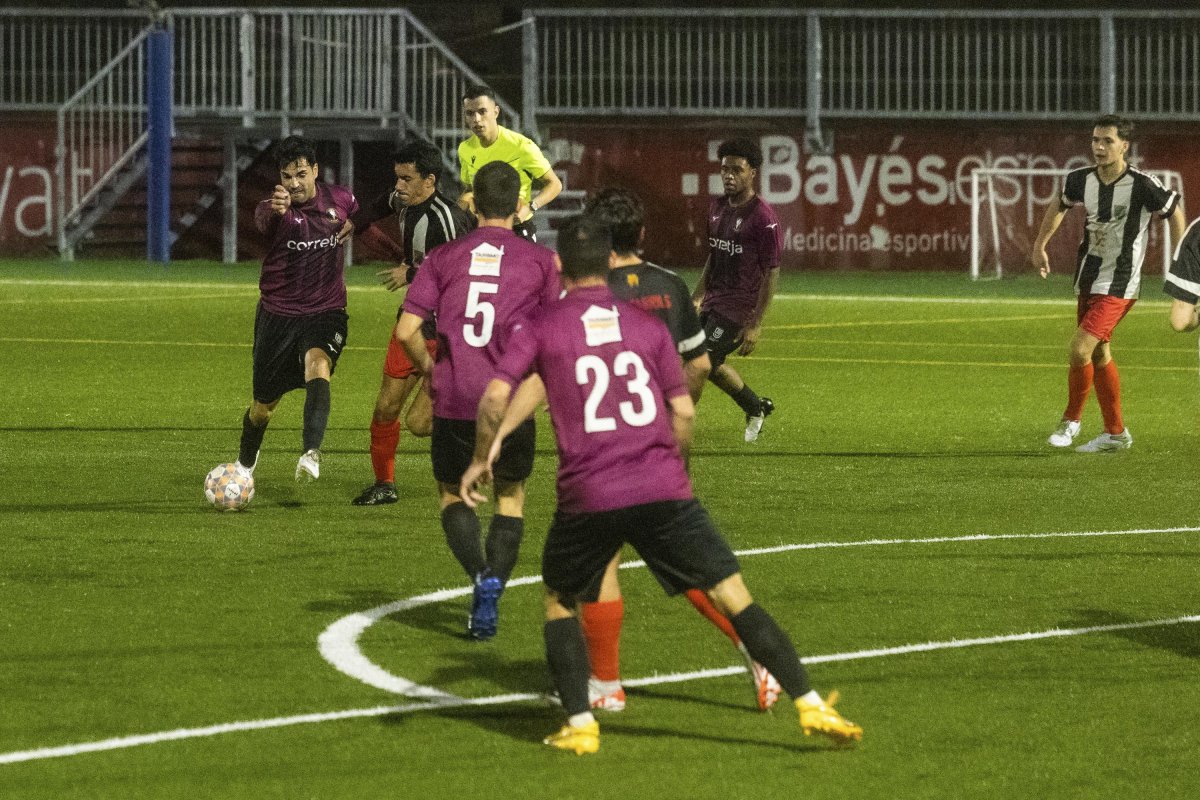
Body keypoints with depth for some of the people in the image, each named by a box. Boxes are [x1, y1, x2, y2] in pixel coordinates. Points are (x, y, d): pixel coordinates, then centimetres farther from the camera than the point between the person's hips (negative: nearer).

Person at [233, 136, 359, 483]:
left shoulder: (340, 200, -3)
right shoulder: (274, 211, -16)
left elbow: (362, 223, 24)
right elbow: (265, 219, -44)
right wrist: (275, 208, -65)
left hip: (326, 312, 0)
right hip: (278, 314, 0)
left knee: (318, 364, -32)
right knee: (263, 405, 10)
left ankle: (311, 453, -47)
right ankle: (245, 462, 41)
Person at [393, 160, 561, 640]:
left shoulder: (444, 257, 5)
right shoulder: (539, 260, 3)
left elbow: (406, 331, -1)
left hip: (454, 401, 0)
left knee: (452, 493, 19)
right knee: (511, 495, 20)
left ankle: (480, 575, -7)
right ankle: (493, 586, 0)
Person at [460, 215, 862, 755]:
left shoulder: (539, 329, 6)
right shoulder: (648, 325, 12)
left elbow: (496, 397, -6)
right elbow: (684, 412, 10)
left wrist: (481, 458, 9)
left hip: (587, 497, -1)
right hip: (663, 488, 1)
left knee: (559, 601, 22)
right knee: (733, 595, 2)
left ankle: (579, 724, 12)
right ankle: (811, 705, -4)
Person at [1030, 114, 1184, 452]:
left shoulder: (1141, 186, -18)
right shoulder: (1081, 180, -2)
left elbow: (1175, 212, -2)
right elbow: (1060, 204, 20)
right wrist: (1040, 244, 16)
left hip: (1118, 285, -7)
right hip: (1088, 281, 7)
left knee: (1080, 349, -17)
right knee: (1099, 354, 14)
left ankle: (1071, 420, 5)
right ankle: (1116, 433, 26)